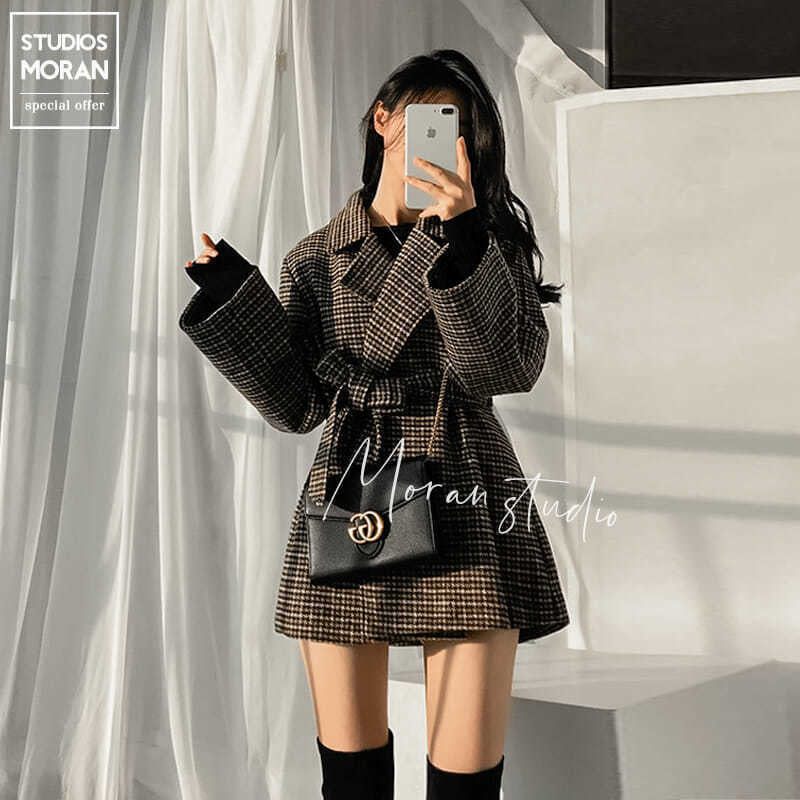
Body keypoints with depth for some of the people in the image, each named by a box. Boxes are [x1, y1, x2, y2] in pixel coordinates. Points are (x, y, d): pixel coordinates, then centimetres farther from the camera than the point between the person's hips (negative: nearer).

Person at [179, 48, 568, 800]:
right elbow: (297, 406, 5)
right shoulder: (316, 258, 10)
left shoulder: (492, 237, 7)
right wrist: (231, 300, -3)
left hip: (466, 511, -1)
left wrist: (463, 242, -20)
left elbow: (512, 368, -9)